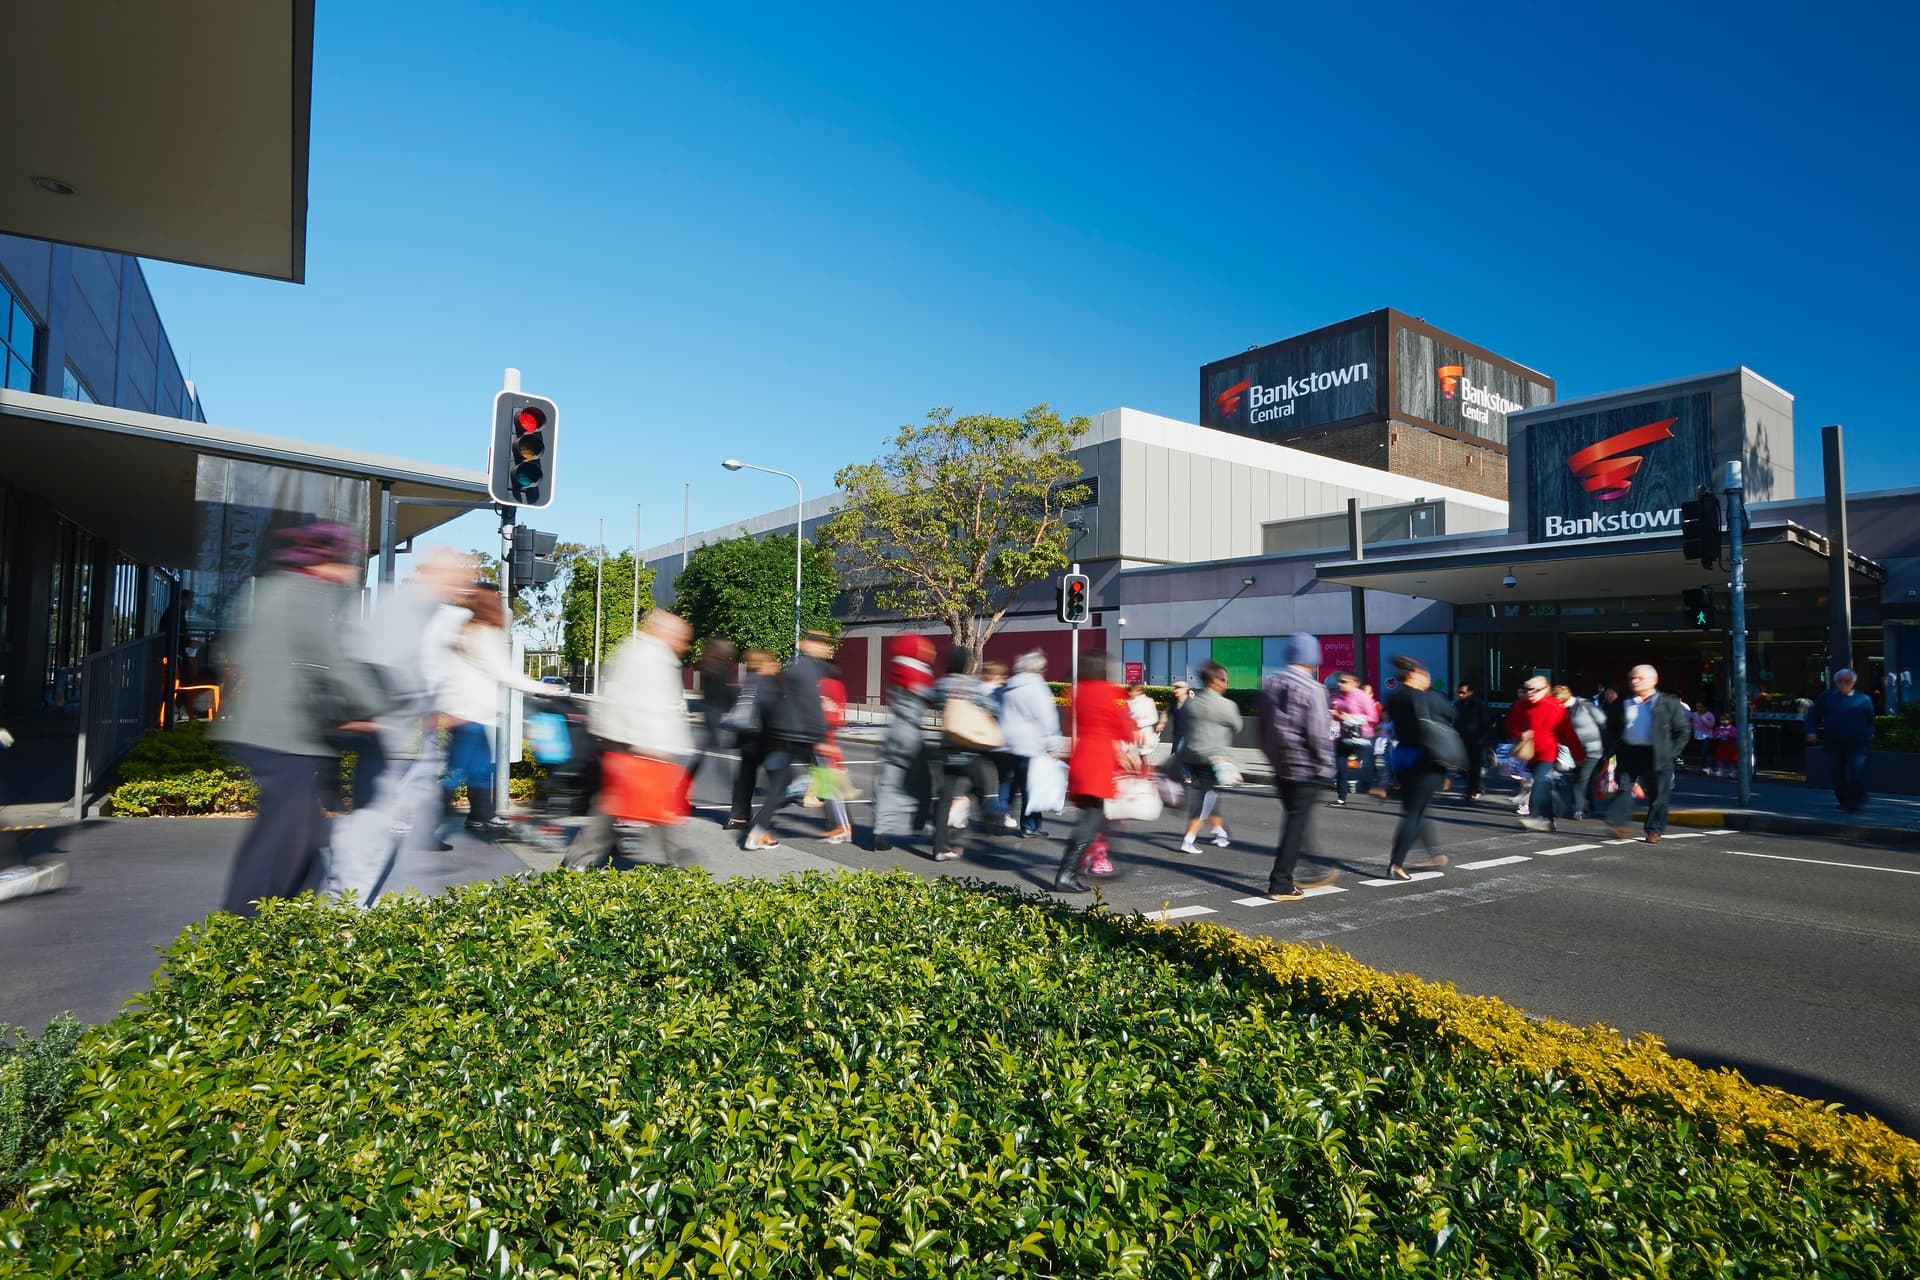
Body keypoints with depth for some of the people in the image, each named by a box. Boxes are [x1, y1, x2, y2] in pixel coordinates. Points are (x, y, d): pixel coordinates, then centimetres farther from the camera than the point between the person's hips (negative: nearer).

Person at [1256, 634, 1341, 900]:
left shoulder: (1269, 683, 7)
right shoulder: (1312, 689, -15)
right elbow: (1317, 734, -17)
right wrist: (1326, 764, -6)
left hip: (1279, 765, 7)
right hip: (1304, 767, -7)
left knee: (1294, 818, 19)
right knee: (1297, 822, -1)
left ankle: (1296, 873, 28)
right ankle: (1281, 884, 0)